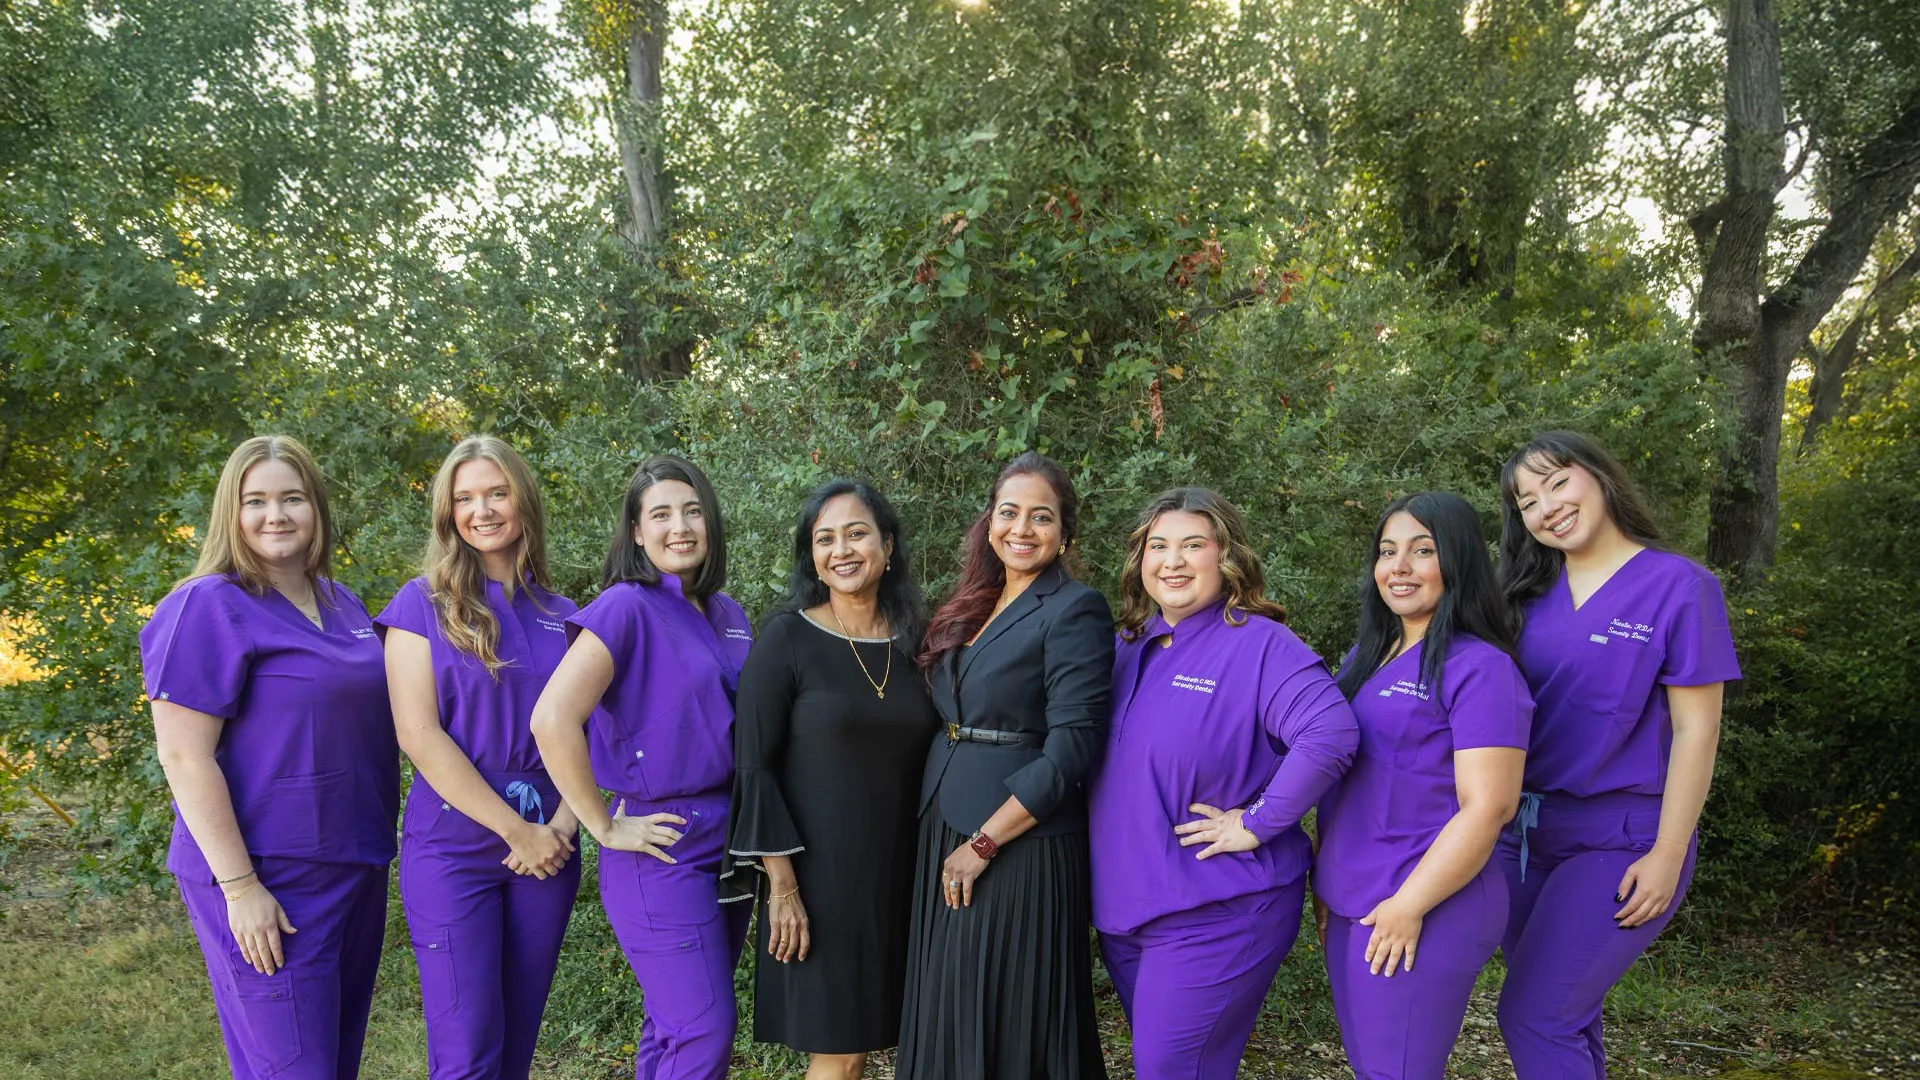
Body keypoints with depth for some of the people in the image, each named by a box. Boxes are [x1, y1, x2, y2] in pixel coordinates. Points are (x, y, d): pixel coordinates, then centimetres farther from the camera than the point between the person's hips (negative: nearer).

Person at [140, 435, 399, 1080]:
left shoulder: (342, 604, 10)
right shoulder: (208, 608, -12)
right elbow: (184, 757, -16)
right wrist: (239, 887, -19)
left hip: (357, 871, 7)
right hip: (267, 881, -7)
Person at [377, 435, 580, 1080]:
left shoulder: (560, 615, 9)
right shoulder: (422, 604, -2)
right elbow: (419, 734, -10)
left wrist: (561, 826, -9)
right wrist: (517, 831, -13)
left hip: (547, 846, 4)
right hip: (454, 843, -4)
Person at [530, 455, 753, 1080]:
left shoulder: (728, 614, 10)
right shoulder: (626, 607, -12)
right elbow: (552, 720, -23)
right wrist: (604, 829, -16)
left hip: (730, 838, 7)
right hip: (663, 845, -7)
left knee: (676, 1029, 14)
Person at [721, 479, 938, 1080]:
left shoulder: (916, 641, 5)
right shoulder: (786, 637, -7)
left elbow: (926, 756, 12)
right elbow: (754, 765, -9)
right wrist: (781, 883, -14)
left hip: (899, 872, 4)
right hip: (819, 872, -4)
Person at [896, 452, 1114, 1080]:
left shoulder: (1073, 610, -11)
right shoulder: (974, 607, 11)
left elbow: (1071, 750, -17)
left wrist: (983, 844, -17)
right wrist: (947, 837, 8)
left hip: (1020, 848, -7)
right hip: (944, 838, 7)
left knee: (1007, 1025, 4)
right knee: (948, 1022, 15)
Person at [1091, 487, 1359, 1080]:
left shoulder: (1260, 644, -14)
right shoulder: (1129, 646, 9)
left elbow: (1330, 734, -29)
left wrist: (1256, 824, -25)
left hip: (1215, 914, -7)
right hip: (1123, 902, 7)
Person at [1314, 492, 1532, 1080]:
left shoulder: (1479, 667, -12)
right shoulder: (1367, 656, 12)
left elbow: (1488, 806, -18)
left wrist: (1409, 905, -18)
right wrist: (1324, 878, 15)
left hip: (1425, 908, -7)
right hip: (1350, 906, 8)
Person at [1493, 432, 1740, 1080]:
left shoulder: (1679, 587, -9)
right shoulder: (1533, 593, 6)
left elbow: (1695, 732, -10)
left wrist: (1667, 856, -14)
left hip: (1620, 839, -5)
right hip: (1527, 831, 6)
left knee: (1533, 1017, -9)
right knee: (1565, 1014, 12)